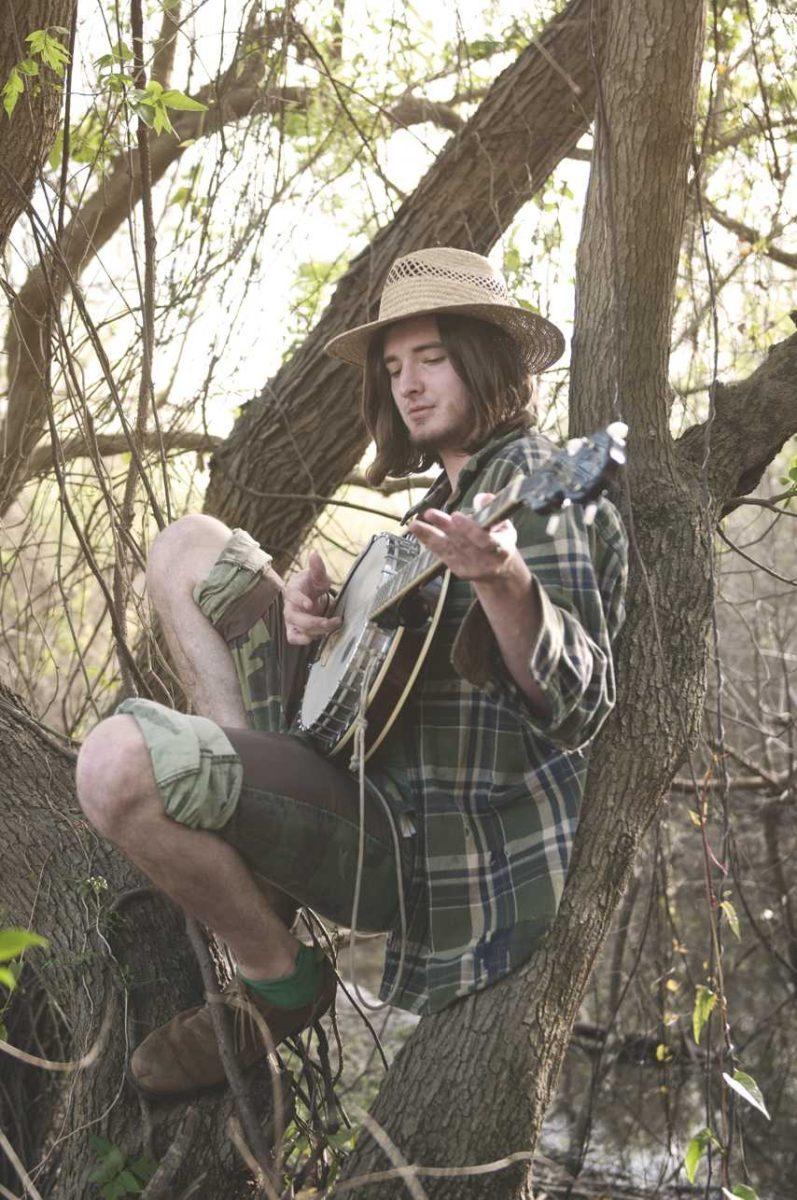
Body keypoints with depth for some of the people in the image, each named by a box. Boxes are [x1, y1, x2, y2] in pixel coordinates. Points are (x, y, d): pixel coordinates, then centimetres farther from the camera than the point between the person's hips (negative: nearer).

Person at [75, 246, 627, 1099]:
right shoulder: (443, 499, 20)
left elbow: (578, 705, -20)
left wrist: (501, 580, -38)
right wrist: (306, 615, -2)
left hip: (447, 847, -10)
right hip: (368, 775, 10)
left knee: (122, 762, -31)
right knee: (188, 550, 15)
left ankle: (280, 981, -5)